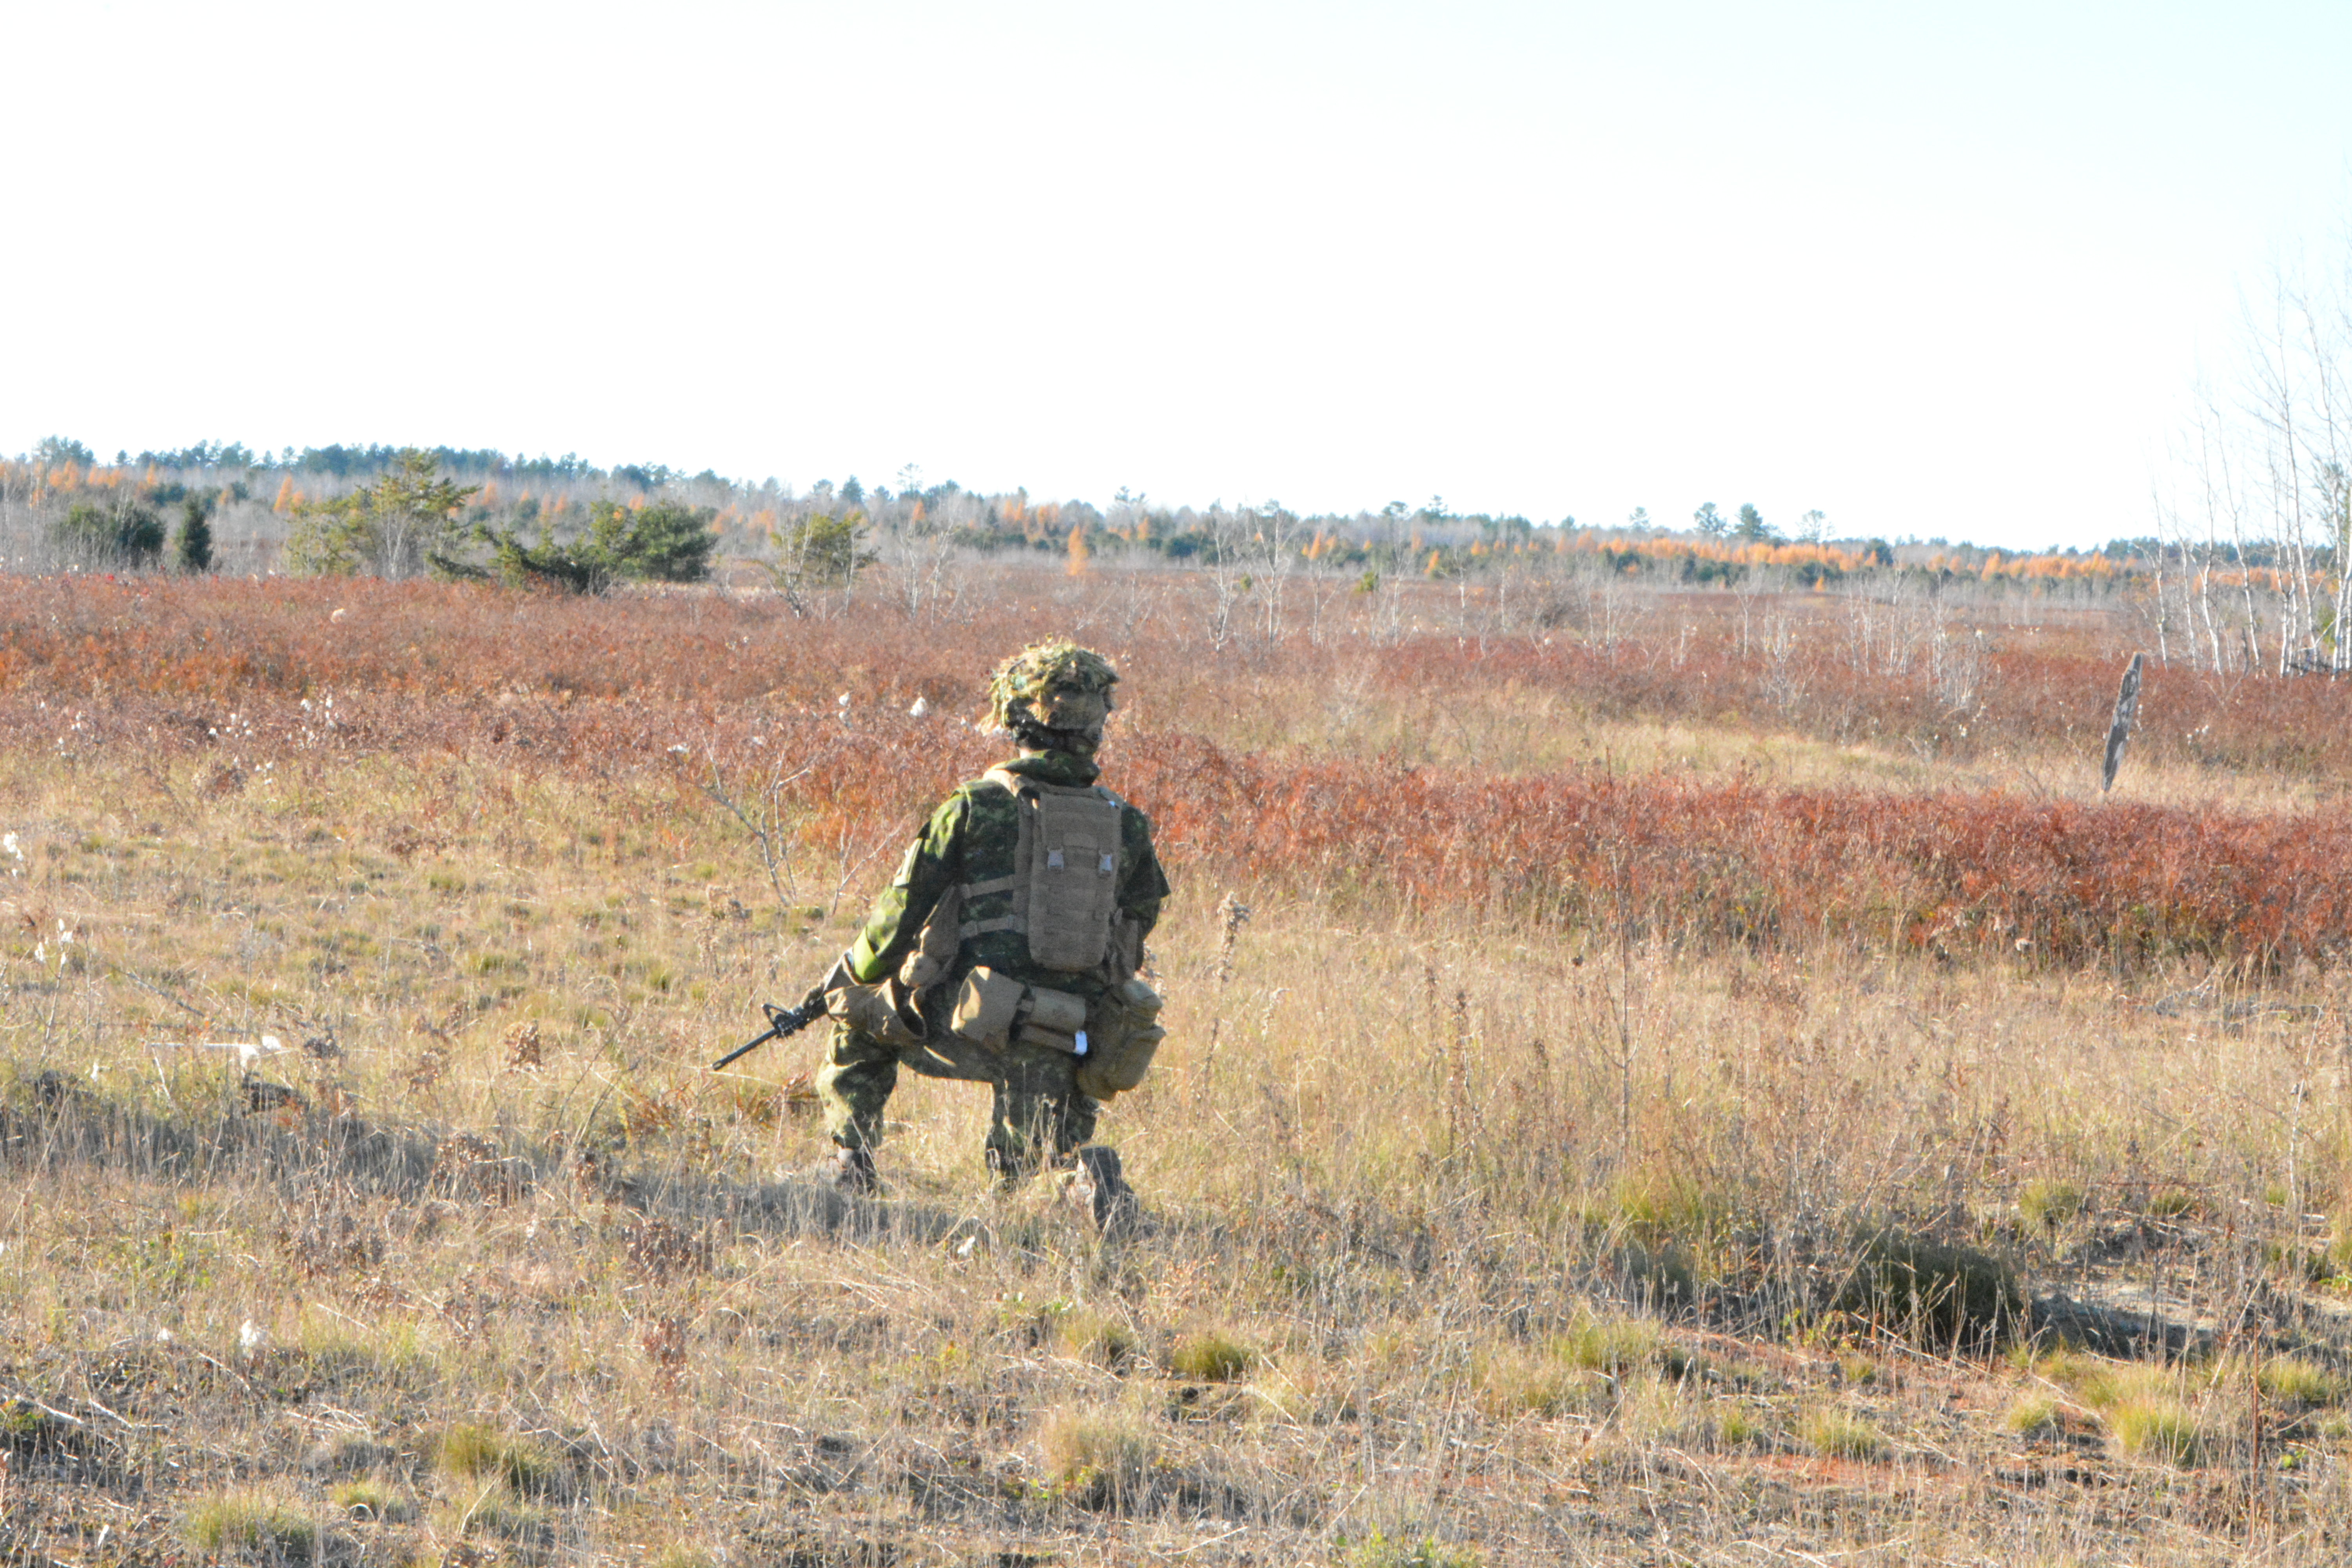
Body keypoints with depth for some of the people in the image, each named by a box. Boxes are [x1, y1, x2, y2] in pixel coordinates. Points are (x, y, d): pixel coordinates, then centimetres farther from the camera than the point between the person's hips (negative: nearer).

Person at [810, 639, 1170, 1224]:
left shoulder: (974, 806, -6)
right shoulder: (1125, 824, 6)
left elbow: (904, 906, -1)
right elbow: (1139, 918, 15)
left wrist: (854, 972, 16)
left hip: (975, 1021, -3)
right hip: (1074, 1037, 3)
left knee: (859, 1012, 26)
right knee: (1020, 1165, 28)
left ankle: (851, 1164, 20)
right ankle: (1085, 1170, -2)